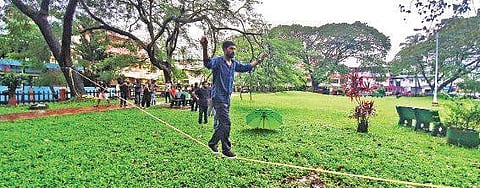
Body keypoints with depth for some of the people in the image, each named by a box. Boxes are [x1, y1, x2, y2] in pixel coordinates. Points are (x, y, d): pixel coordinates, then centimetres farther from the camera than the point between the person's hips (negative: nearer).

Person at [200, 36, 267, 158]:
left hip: (227, 98, 8)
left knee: (220, 123, 17)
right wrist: (204, 48, -53)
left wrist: (259, 60, 29)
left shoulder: (234, 64, 10)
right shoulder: (218, 61, -13)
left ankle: (212, 143, 35)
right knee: (226, 123, -9)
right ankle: (226, 149, 5)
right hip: (219, 98, -8)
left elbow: (246, 67, 26)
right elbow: (207, 63, -35)